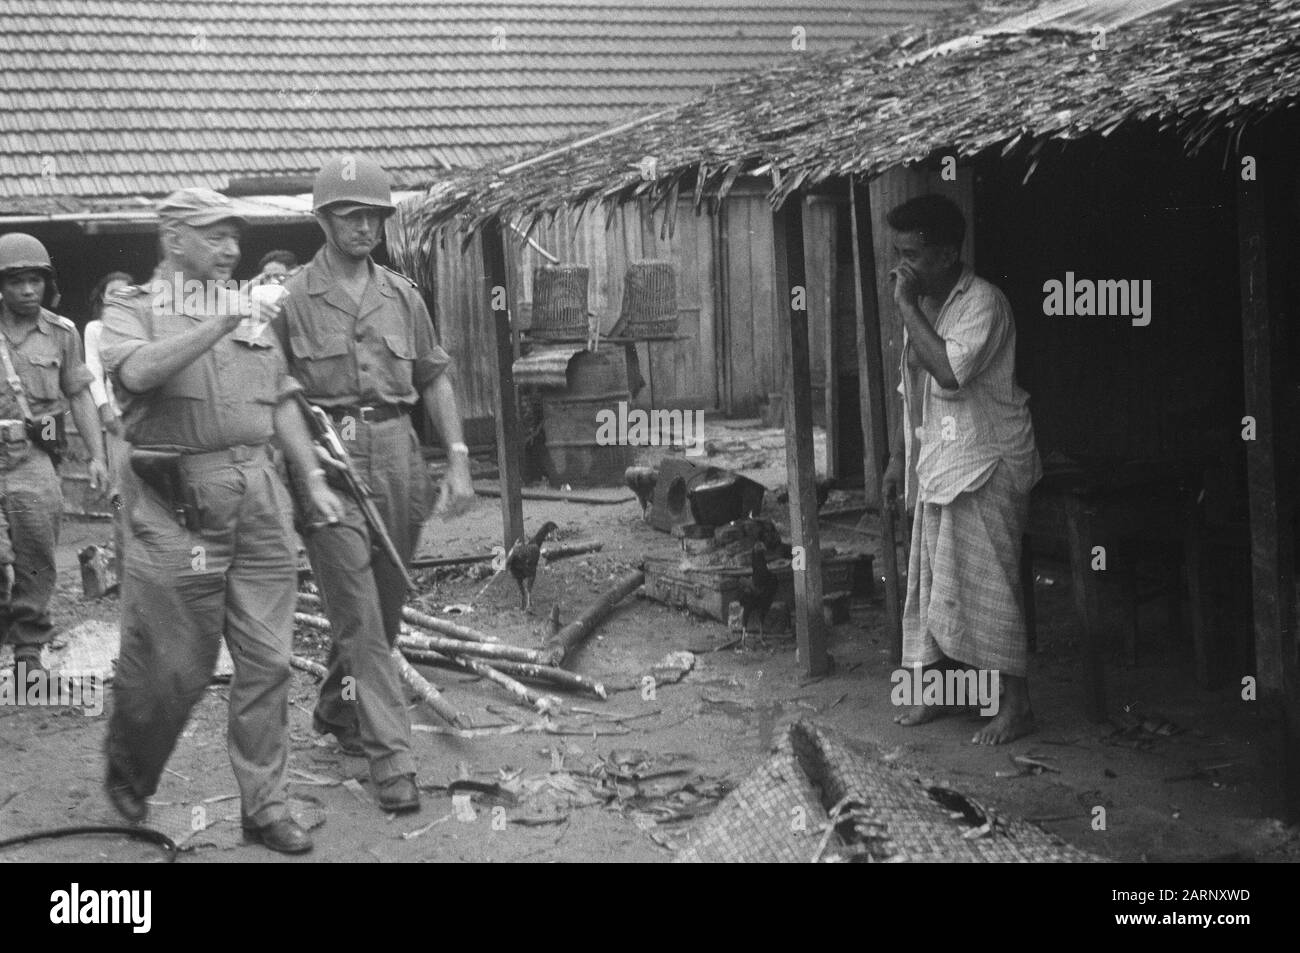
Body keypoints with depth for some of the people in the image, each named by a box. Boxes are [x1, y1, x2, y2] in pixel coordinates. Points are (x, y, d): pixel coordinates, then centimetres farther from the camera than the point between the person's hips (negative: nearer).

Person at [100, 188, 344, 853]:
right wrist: (222, 322, -24)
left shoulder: (250, 310, 18)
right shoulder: (130, 310, 3)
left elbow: (281, 401, 20)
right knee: (173, 666, 3)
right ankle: (127, 774, 31)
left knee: (267, 660, 3)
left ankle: (263, 806, 14)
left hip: (259, 495, 5)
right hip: (177, 503, -4)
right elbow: (139, 371, -19)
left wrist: (313, 479, 13)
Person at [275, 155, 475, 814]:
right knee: (358, 614, -5)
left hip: (397, 455, 5)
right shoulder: (290, 300, -2)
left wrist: (458, 462, 7)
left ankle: (337, 711, 37)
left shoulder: (401, 296, 10)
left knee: (384, 605, 14)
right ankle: (391, 755, -1)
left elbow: (434, 379, 14)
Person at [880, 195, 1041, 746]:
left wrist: (907, 308, -23)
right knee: (933, 581, 12)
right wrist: (899, 457, 16)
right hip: (936, 465, 8)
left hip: (986, 464, -8)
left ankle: (1015, 704, 5)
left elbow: (949, 373, -30)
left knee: (985, 583, -5)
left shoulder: (982, 303, -16)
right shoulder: (922, 306, 11)